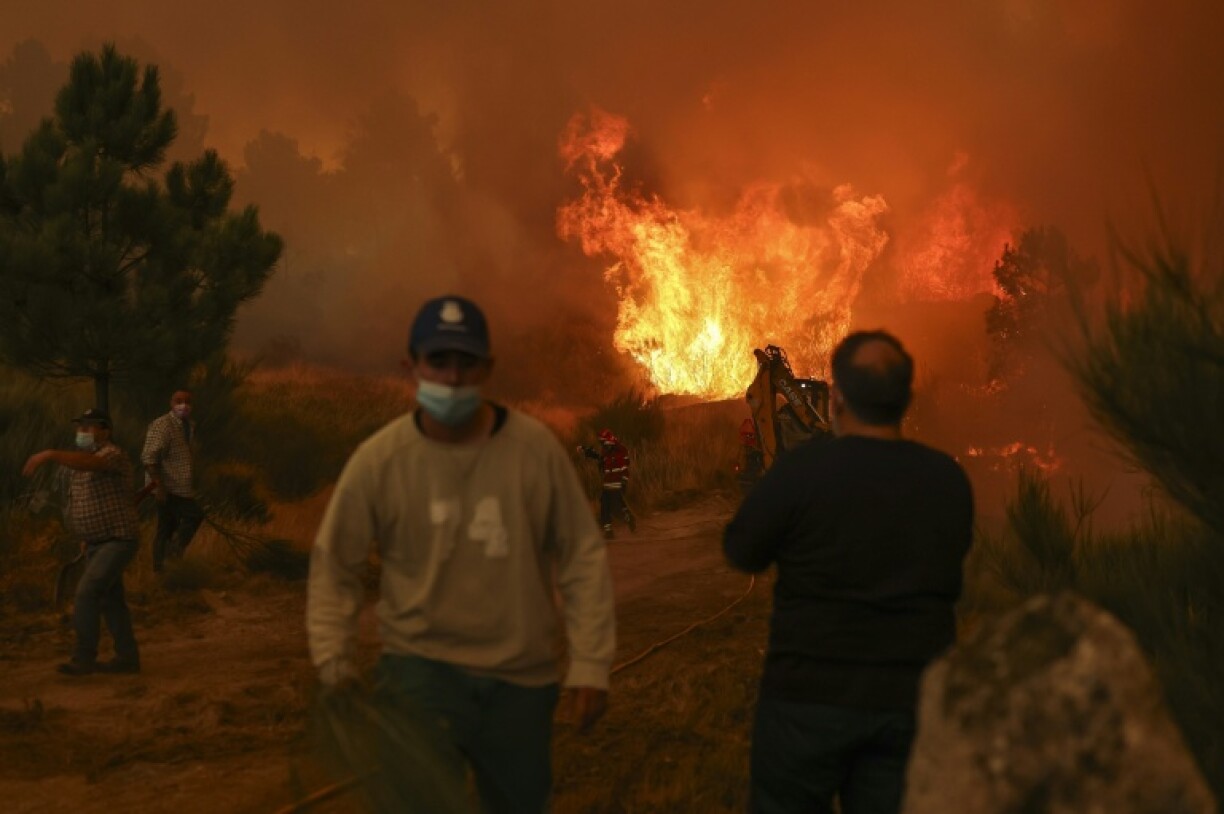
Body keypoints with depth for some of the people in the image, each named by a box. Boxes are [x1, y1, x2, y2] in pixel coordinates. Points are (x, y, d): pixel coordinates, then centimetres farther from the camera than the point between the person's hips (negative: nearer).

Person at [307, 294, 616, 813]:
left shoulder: (536, 448, -9)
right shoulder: (379, 459, -10)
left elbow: (583, 559, -3)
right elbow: (334, 567, 1)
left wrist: (590, 665, -6)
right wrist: (334, 668, -5)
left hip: (521, 678, 2)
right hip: (421, 667, -2)